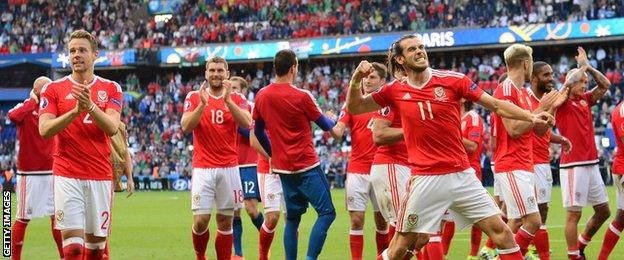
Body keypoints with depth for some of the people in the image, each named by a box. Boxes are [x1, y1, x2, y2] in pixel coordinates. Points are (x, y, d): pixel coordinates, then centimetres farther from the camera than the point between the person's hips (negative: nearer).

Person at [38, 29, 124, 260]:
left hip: (100, 176, 2)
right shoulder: (53, 89, 5)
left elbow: (112, 128, -7)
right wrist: (76, 110, -20)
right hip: (67, 176, -2)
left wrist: (90, 105, -24)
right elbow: (44, 130, -7)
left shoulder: (111, 89, 7)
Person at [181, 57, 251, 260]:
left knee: (225, 222, 3)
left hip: (229, 168, 1)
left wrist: (228, 100, -20)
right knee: (201, 220, -8)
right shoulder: (194, 97, 5)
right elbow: (186, 127, -9)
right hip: (202, 168, -1)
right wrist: (202, 104, -20)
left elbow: (246, 123, -11)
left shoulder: (237, 99, 7)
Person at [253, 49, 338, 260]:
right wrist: (333, 121, 23)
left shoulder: (261, 96, 4)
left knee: (292, 218, 15)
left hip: (282, 167, 6)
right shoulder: (302, 97, -12)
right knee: (326, 212, -3)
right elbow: (326, 125, 0)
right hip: (307, 167, -6)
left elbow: (258, 132, 14)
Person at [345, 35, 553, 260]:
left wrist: (531, 117, -8)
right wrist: (356, 80, -5)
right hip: (425, 179, -1)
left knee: (499, 229, -2)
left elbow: (496, 105, 3)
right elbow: (355, 108, 13)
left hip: (462, 174, 1)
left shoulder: (452, 80, 0)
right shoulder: (395, 91, 2)